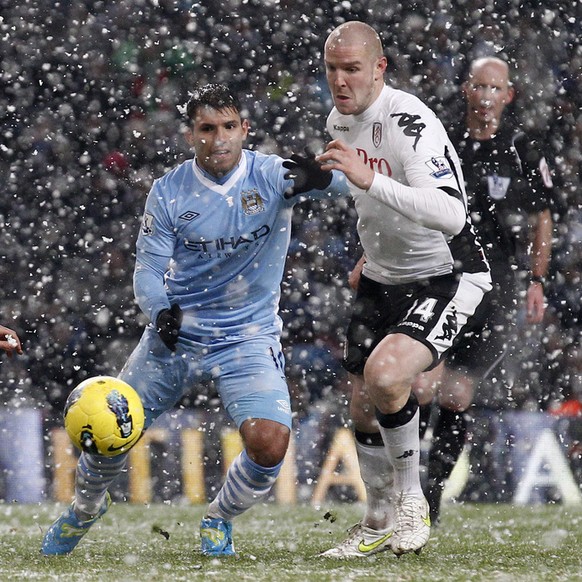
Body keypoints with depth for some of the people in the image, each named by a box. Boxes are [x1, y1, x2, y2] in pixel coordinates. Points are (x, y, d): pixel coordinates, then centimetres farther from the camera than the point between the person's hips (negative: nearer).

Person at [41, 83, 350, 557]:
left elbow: (346, 183, -22)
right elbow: (148, 268, -4)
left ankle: (219, 519, 10)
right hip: (175, 335, 2)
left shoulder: (271, 175, -11)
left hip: (249, 337, -2)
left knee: (270, 445, -22)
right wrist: (161, 310, -26)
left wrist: (323, 178, -46)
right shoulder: (169, 191, -6)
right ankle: (85, 507, 38)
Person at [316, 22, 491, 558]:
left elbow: (451, 216, -39)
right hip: (383, 278, 9)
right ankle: (379, 526, 29)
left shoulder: (410, 122, -25)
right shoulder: (339, 120, 3)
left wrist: (370, 179, -45)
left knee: (384, 376, -30)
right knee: (363, 407, 9)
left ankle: (411, 498, -8)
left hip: (447, 277, -8)